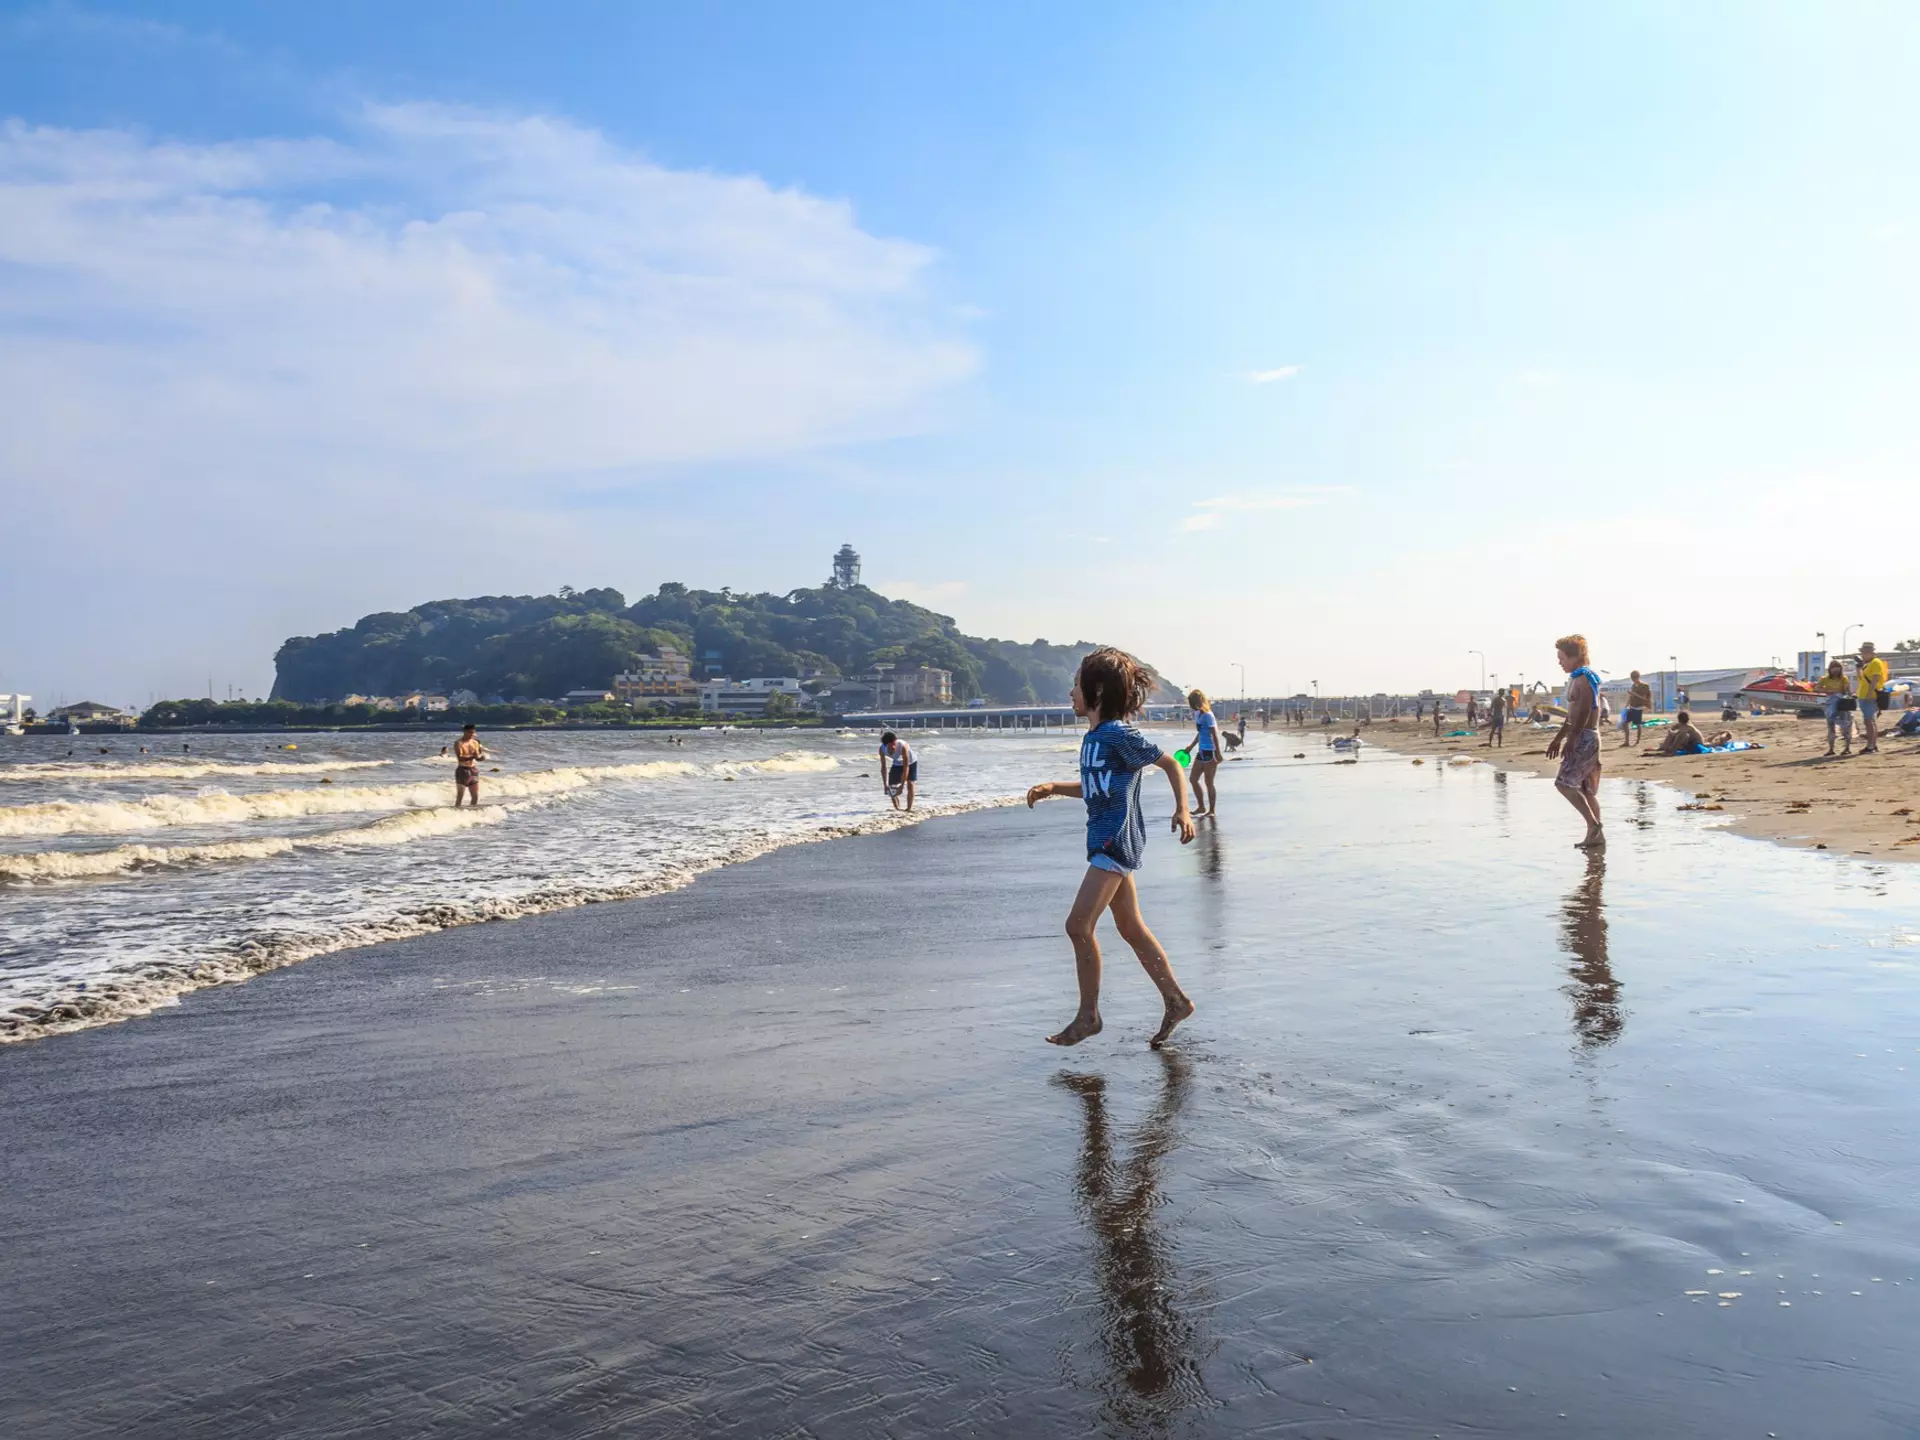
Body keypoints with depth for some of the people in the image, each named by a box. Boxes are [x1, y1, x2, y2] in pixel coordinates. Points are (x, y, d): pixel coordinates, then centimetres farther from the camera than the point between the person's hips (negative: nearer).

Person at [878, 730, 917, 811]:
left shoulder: (903, 746, -41)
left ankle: (909, 808, -10)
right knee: (891, 788, -4)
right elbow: (883, 767, -18)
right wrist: (885, 785, -21)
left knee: (910, 784, -20)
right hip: (897, 764, 4)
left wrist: (902, 785, -37)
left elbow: (906, 767, -37)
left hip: (910, 763, -4)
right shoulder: (882, 749, -29)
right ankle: (897, 808, 13)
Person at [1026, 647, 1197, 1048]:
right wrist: (1054, 787, 12)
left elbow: (1170, 763, -7)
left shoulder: (1120, 734, -14)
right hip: (1106, 839, 10)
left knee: (1078, 925, -9)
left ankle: (1088, 1014, 3)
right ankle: (1176, 1000, 24)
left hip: (1118, 839, -10)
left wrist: (1183, 810, -16)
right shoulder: (1093, 737, 12)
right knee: (1132, 929, 14)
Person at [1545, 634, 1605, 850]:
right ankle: (1596, 836, 11)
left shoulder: (1584, 677, -11)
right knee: (1586, 790, 9)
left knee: (1565, 783, -15)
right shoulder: (1577, 678, 19)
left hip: (1585, 737, -10)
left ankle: (1594, 825, -15)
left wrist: (1571, 739, -25)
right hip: (1582, 737, 10)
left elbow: (1584, 712, -20)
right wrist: (1558, 739, 27)